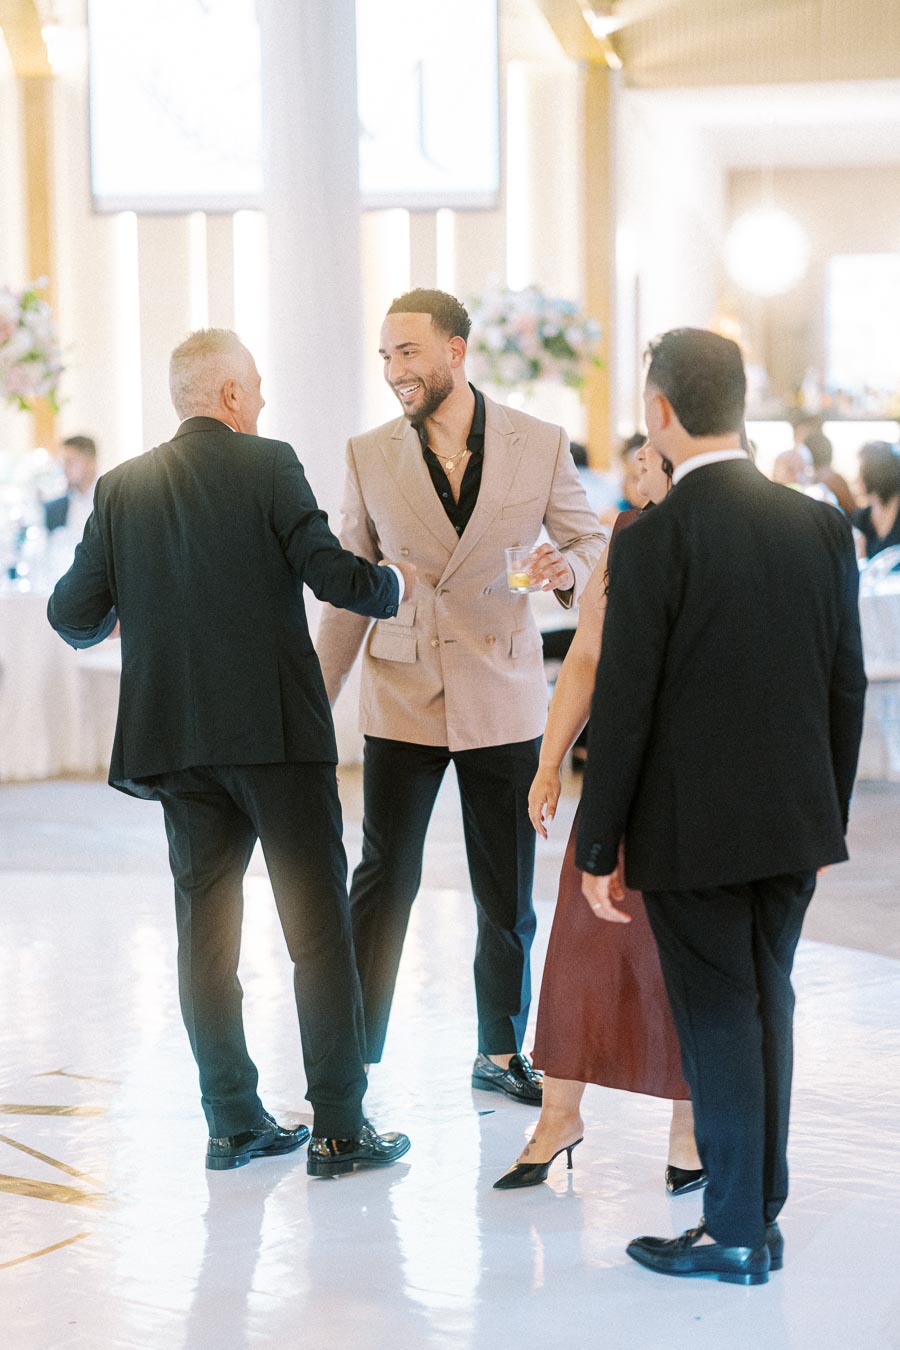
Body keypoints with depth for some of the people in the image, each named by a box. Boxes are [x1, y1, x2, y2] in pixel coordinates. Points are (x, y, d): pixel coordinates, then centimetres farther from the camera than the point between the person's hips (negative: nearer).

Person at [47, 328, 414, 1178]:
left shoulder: (123, 488, 7)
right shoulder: (268, 467, -5)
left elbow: (73, 615, 6)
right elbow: (331, 573, -11)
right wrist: (393, 583, 9)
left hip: (175, 741, 4)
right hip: (274, 731, -4)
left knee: (206, 931, 11)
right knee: (318, 927, 1)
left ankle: (233, 1122, 13)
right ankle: (338, 1129, 2)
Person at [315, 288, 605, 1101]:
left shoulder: (540, 446, -1)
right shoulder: (370, 456, 2)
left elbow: (591, 545, 6)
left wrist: (567, 568, -18)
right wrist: (317, 698, 5)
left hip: (503, 698, 0)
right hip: (403, 698, 0)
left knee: (507, 895, 8)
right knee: (385, 879, -1)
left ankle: (501, 1054, 23)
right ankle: (355, 1054, 9)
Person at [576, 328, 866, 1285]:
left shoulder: (652, 542, -15)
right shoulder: (821, 526, 1)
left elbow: (623, 709, -14)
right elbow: (846, 687, 6)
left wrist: (598, 849, -6)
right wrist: (827, 814, 16)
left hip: (692, 830, -5)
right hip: (795, 819, 5)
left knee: (716, 1017, 4)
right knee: (766, 1001, 16)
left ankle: (735, 1233, 12)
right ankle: (762, 1212, 24)